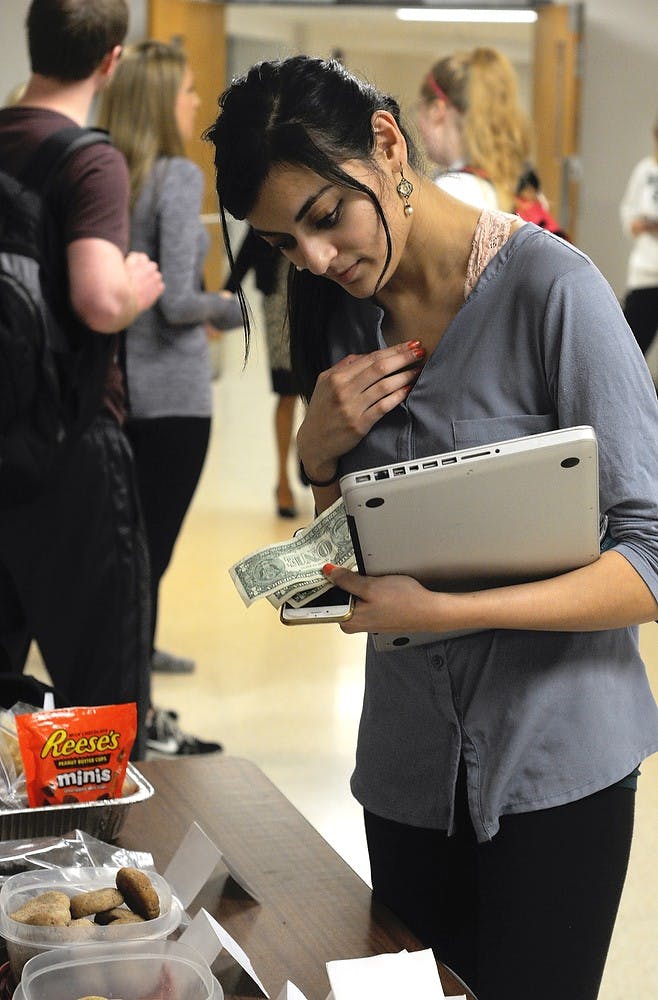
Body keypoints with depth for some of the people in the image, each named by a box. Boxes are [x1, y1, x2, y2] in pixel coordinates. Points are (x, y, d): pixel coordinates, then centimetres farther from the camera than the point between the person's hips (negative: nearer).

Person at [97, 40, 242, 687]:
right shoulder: (178, 178, -15)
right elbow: (178, 301, -21)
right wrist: (229, 307, -1)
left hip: (113, 380, 7)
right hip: (170, 386, -7)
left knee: (133, 530, 23)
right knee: (154, 540, 0)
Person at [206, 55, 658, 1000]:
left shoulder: (551, 287, -17)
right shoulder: (343, 312, 5)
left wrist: (445, 611, -28)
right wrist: (320, 451, -7)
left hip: (552, 757, -5)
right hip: (408, 754, 6)